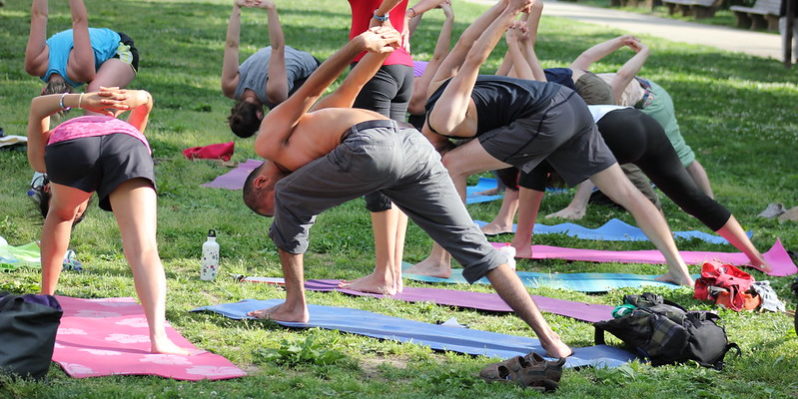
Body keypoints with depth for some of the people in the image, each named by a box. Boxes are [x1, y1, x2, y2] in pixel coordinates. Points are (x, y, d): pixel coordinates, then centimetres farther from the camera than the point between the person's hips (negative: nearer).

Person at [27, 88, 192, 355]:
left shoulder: (41, 160, 40)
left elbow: (37, 107, 22)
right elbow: (145, 102, 35)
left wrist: (81, 102, 7)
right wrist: (130, 99, 12)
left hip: (69, 143, -1)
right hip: (130, 142, 1)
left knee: (59, 216, 32)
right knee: (144, 250, -7)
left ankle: (46, 297, 38)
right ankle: (158, 337, -24)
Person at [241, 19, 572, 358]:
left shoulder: (269, 142, 21)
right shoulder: (307, 126, 43)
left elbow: (312, 90, 9)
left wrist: (358, 45, -1)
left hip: (373, 146, -7)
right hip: (415, 144, 7)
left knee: (291, 202, 20)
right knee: (475, 247, 6)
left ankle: (295, 306, 26)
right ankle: (547, 336, -3)